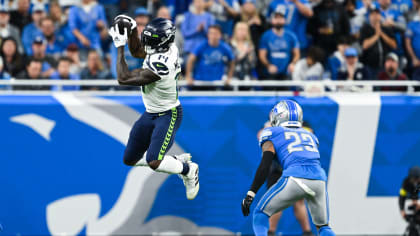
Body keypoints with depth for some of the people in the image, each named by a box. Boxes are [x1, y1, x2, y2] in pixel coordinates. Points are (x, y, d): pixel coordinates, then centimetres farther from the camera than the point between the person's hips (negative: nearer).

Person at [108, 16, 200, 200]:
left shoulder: (160, 64, -35)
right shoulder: (168, 48, -9)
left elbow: (124, 78, -28)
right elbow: (137, 52, 12)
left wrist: (120, 47, -22)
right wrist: (132, 29, -4)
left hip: (168, 115, -9)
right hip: (151, 114, 9)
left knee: (154, 162, -24)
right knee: (130, 160, 12)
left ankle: (188, 170, 6)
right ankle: (179, 160, 26)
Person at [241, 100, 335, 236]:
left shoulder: (272, 134, 16)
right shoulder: (310, 136, 31)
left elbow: (265, 166, 4)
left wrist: (250, 194, 3)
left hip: (295, 178, -4)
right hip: (319, 178, 4)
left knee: (261, 214, 14)